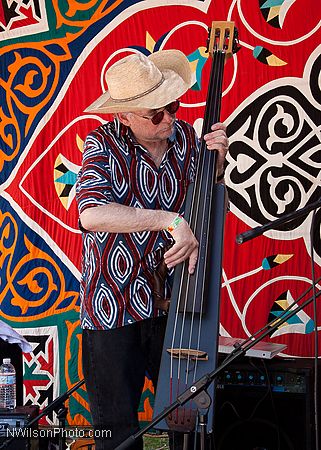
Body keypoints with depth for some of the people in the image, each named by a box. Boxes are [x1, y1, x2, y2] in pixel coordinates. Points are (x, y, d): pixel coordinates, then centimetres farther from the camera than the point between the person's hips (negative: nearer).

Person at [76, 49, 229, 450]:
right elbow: (92, 214, -29)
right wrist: (169, 219, -32)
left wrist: (216, 163, -7)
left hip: (173, 302, 4)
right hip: (113, 307, -4)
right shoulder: (104, 144, -12)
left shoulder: (187, 137, 1)